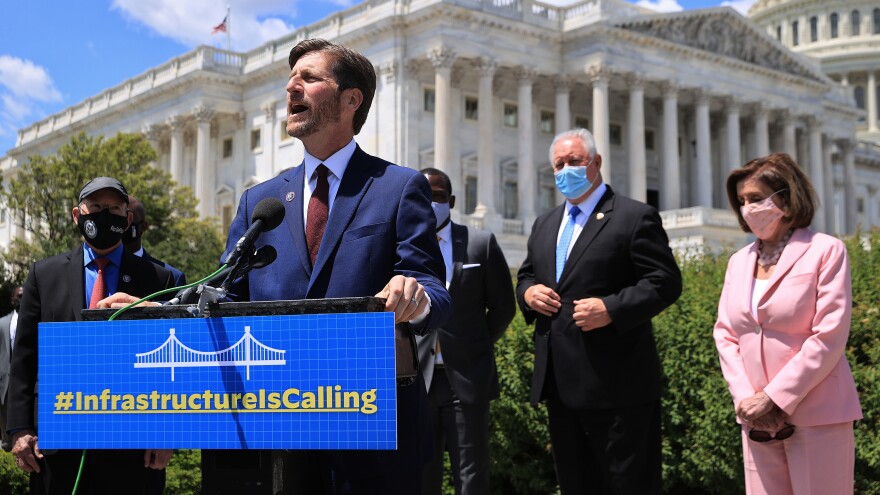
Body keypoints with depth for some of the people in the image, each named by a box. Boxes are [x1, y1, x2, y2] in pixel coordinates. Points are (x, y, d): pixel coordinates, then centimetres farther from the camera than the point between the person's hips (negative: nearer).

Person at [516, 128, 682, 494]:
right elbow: (525, 275, 26)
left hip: (615, 382, -7)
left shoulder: (635, 217, -4)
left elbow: (665, 282, -11)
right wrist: (528, 292, 1)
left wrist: (611, 309, -22)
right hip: (560, 381, 7)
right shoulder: (544, 224, 18)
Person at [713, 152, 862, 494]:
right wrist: (745, 399, -5)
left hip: (817, 416, -4)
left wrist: (774, 399, -14)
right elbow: (725, 334, 10)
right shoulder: (739, 262, 13)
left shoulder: (825, 251, -2)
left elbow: (829, 337, -10)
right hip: (757, 419, 5)